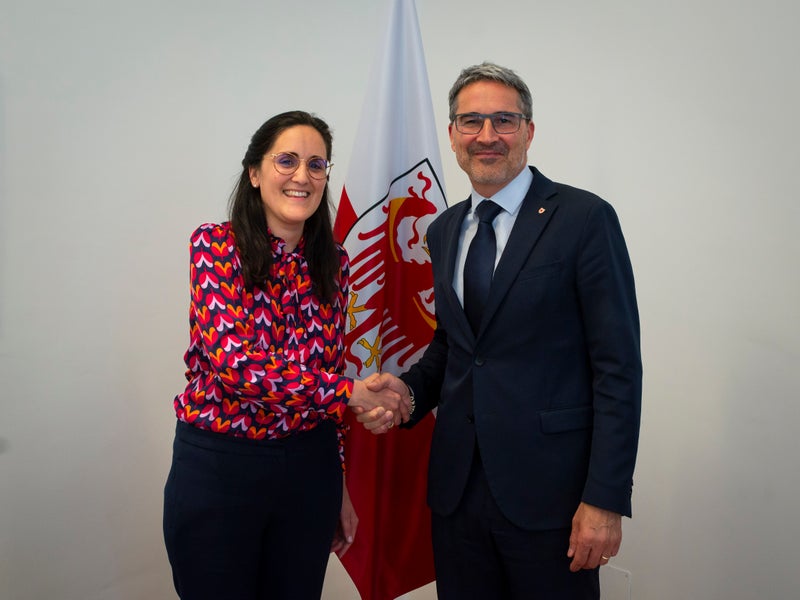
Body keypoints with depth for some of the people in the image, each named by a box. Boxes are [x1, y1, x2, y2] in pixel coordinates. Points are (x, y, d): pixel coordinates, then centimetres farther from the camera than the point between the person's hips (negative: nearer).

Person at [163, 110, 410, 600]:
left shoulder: (333, 263, 3)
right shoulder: (214, 245, -9)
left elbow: (329, 371, 9)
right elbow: (232, 361, -21)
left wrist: (338, 485, 12)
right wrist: (351, 391, -19)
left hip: (308, 465, 4)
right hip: (217, 466, -4)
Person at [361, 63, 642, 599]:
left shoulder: (585, 218, -9)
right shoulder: (444, 229, 10)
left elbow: (618, 366, -11)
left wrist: (606, 499, -15)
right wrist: (409, 390, -2)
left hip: (549, 488, -5)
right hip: (458, 483, 5)